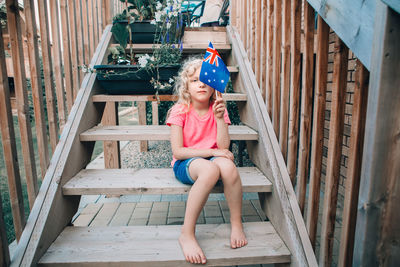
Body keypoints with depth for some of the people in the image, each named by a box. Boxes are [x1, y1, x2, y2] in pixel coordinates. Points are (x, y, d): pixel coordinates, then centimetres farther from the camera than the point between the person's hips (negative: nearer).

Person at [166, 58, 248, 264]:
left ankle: (236, 224, -11)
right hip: (185, 163, -3)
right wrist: (211, 152, -17)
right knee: (210, 169, -37)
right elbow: (178, 151, -12)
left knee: (228, 166, -33)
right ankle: (187, 234, -25)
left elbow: (223, 147, -5)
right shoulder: (180, 111, -5)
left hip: (212, 158, 3)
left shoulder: (218, 109, 4)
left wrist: (219, 118, -15)